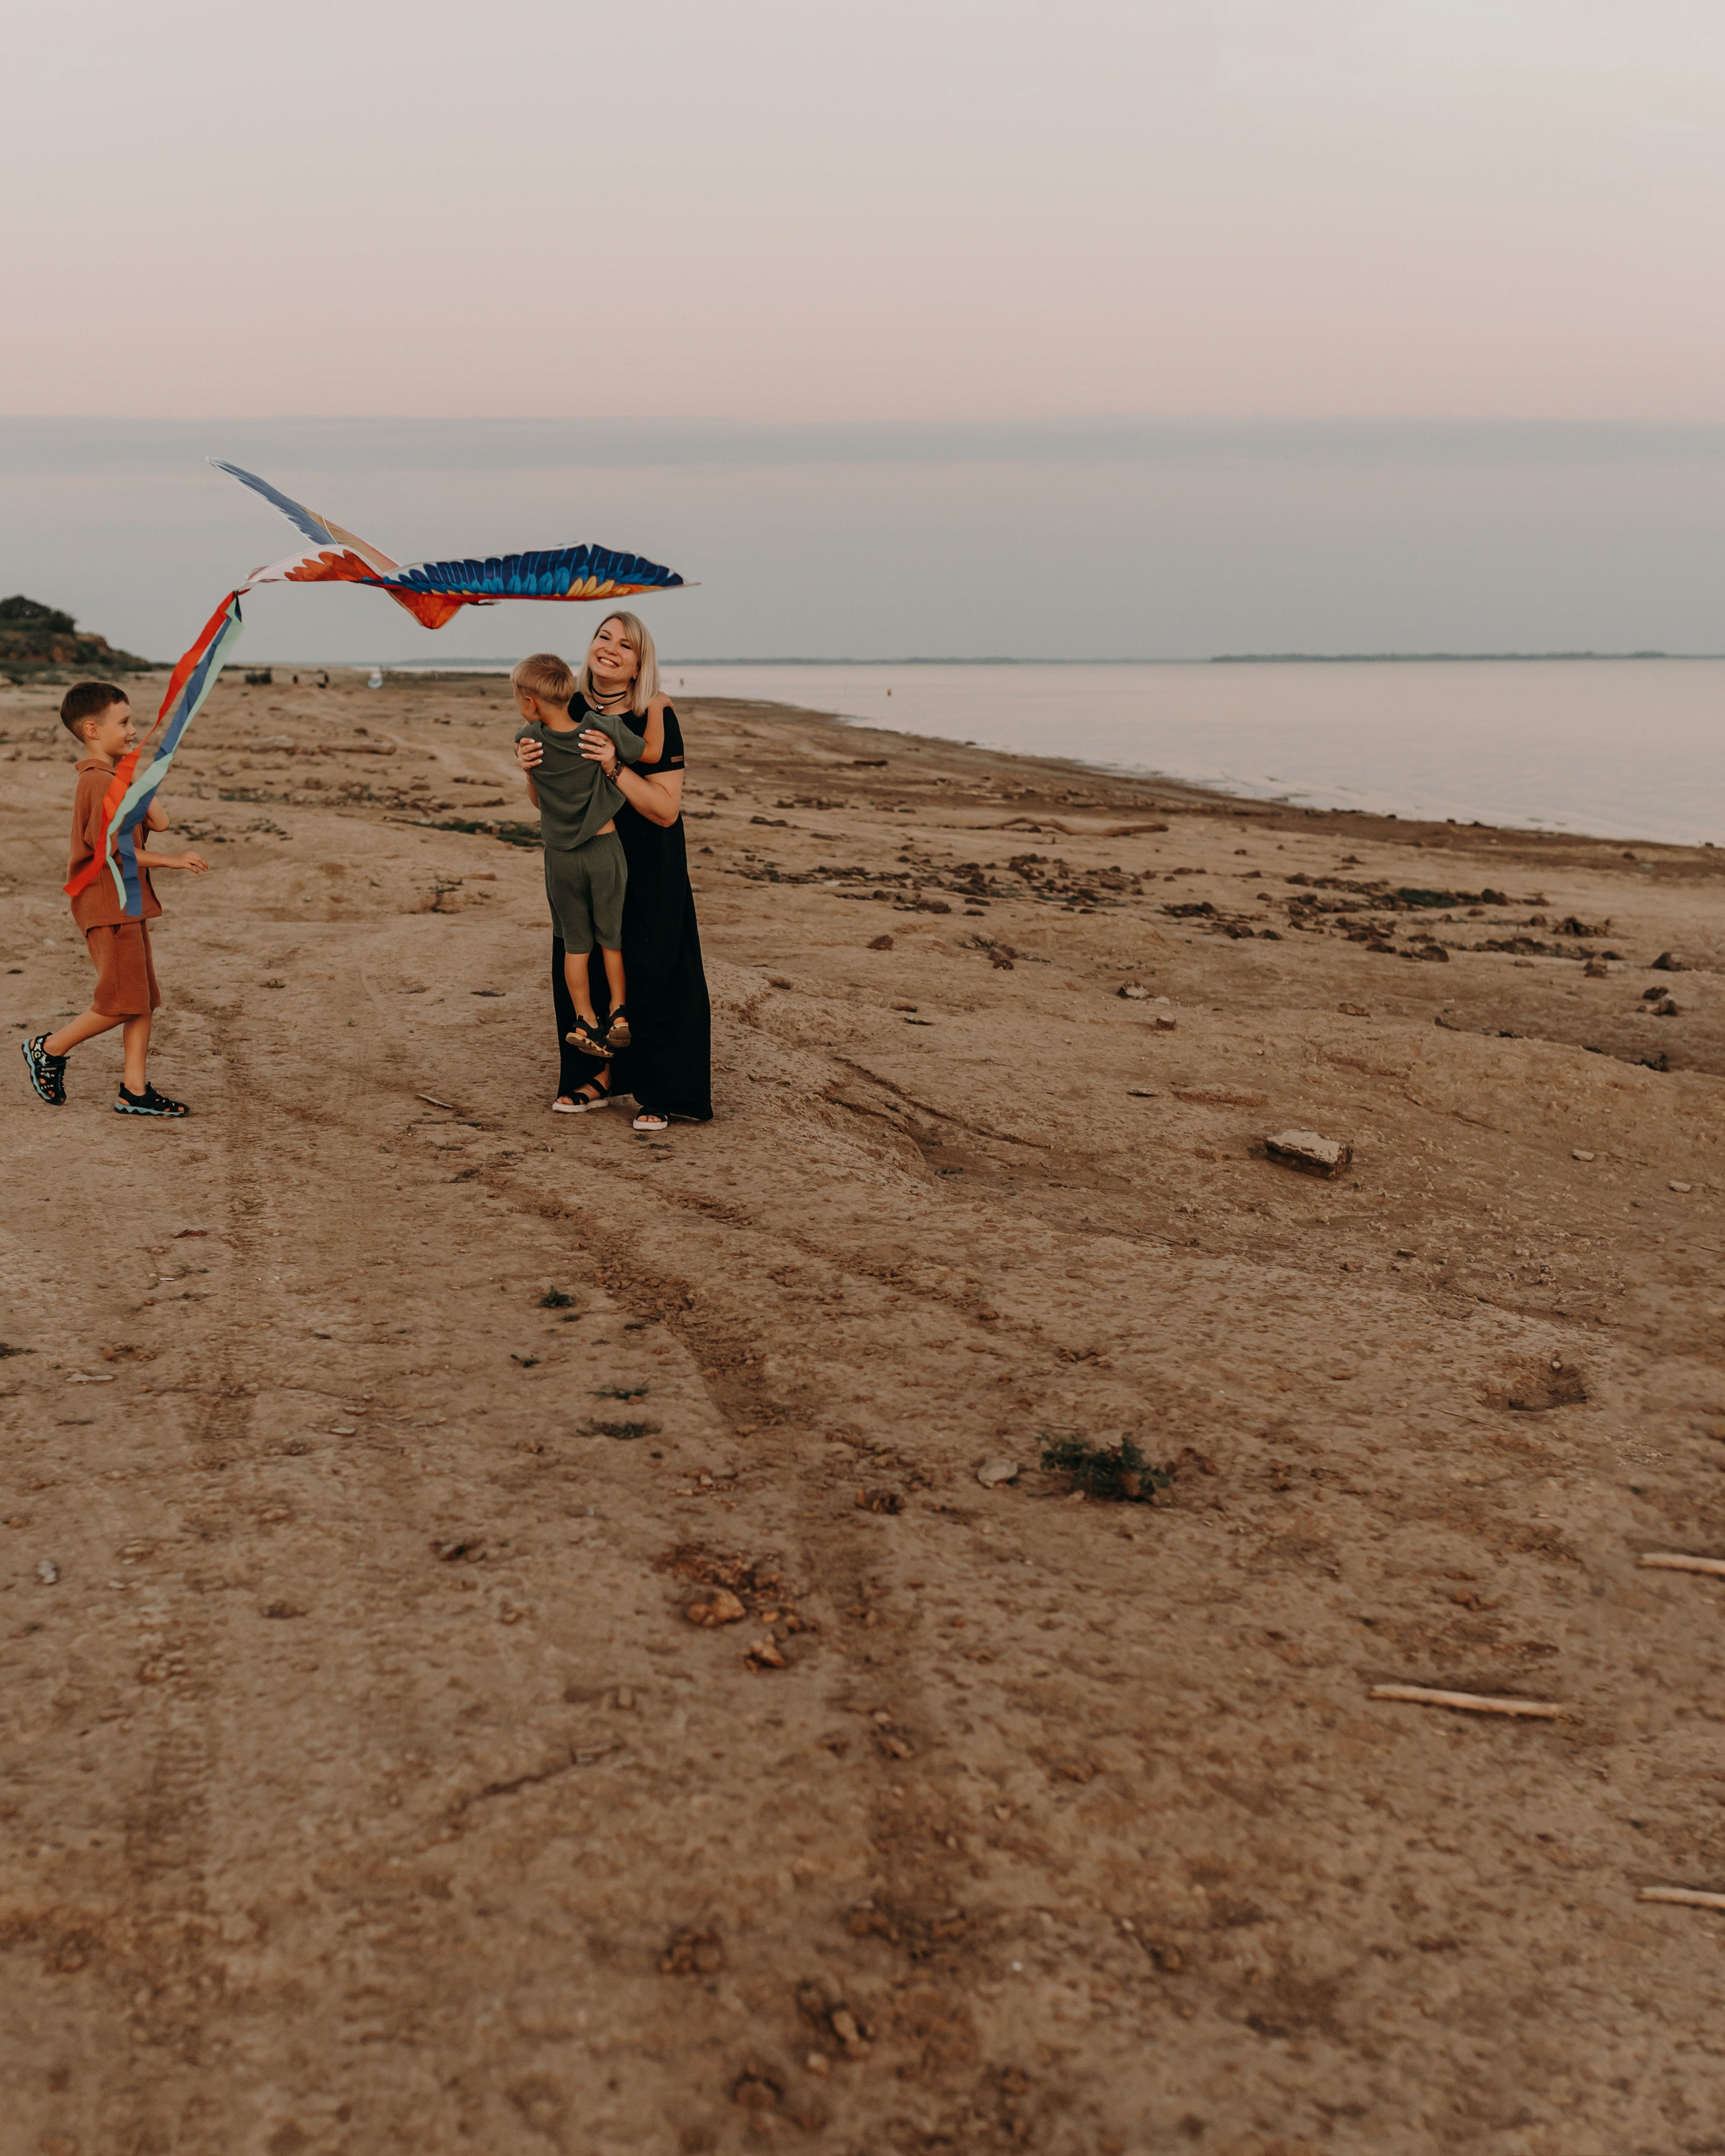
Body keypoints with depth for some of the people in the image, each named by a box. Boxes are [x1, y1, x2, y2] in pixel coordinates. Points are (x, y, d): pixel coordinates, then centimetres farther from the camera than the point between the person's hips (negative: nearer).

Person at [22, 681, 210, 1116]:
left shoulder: (114, 778, 15)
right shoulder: (99, 782, -15)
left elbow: (159, 821, 5)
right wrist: (171, 860, -16)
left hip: (128, 903, 10)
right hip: (108, 905, -10)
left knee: (144, 1000, 8)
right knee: (121, 1002, -6)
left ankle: (135, 1091, 10)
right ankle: (49, 1050, 13)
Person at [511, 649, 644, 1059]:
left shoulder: (528, 741, -8)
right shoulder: (602, 728, -13)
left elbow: (535, 800, 6)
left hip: (560, 855, 1)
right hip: (605, 849, 0)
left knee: (575, 944, 13)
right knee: (612, 937, 15)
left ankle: (586, 1022, 16)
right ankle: (618, 1013, 19)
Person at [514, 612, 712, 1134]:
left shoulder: (656, 718, -15)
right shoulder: (569, 711, 0)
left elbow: (666, 810, -19)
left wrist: (615, 768, -30)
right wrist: (531, 768, -14)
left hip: (648, 871, -5)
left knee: (649, 972, -3)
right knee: (581, 967, 10)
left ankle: (658, 1094, 8)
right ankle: (600, 1077, 26)